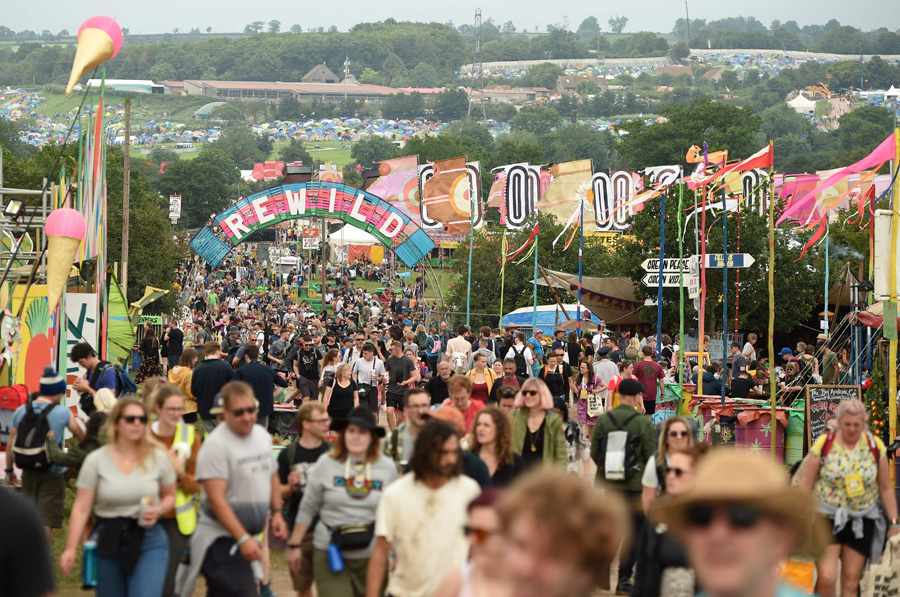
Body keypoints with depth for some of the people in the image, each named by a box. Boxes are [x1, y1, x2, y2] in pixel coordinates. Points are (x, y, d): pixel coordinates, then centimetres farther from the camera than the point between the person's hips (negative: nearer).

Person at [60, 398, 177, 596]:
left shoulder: (157, 458, 2)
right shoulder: (96, 461, -2)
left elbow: (169, 496, 15)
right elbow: (81, 509, -3)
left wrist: (158, 510, -8)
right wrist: (70, 549, -10)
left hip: (148, 541, -1)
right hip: (108, 542, 1)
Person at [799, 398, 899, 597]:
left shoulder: (876, 446, -1)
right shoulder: (824, 444, -7)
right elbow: (805, 485, -1)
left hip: (861, 521, 2)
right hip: (827, 518, -2)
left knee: (851, 580, 5)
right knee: (826, 578, -15)